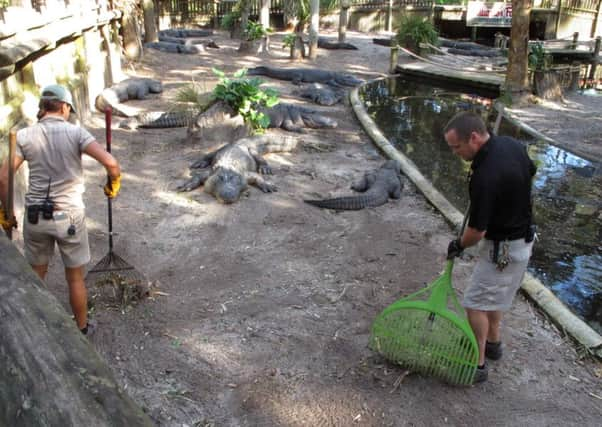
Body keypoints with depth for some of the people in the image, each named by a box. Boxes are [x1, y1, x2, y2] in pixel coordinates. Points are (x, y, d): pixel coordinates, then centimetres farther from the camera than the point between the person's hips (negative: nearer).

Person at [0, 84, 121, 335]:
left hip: (35, 216, 3)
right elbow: (110, 163, -21)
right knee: (75, 278, 14)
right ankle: (81, 330, 29)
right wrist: (113, 184, -1)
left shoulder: (24, 135, -3)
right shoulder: (75, 132, -9)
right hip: (69, 215, -2)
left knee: (36, 275, 21)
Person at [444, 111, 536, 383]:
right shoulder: (512, 144, -7)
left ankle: (477, 365, 10)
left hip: (503, 247, -9)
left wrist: (458, 246, -3)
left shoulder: (485, 177, -33)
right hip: (523, 236, 9)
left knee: (476, 302, 0)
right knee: (494, 295, 24)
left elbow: (477, 231, -23)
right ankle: (493, 343, 41)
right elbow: (530, 173, 15)